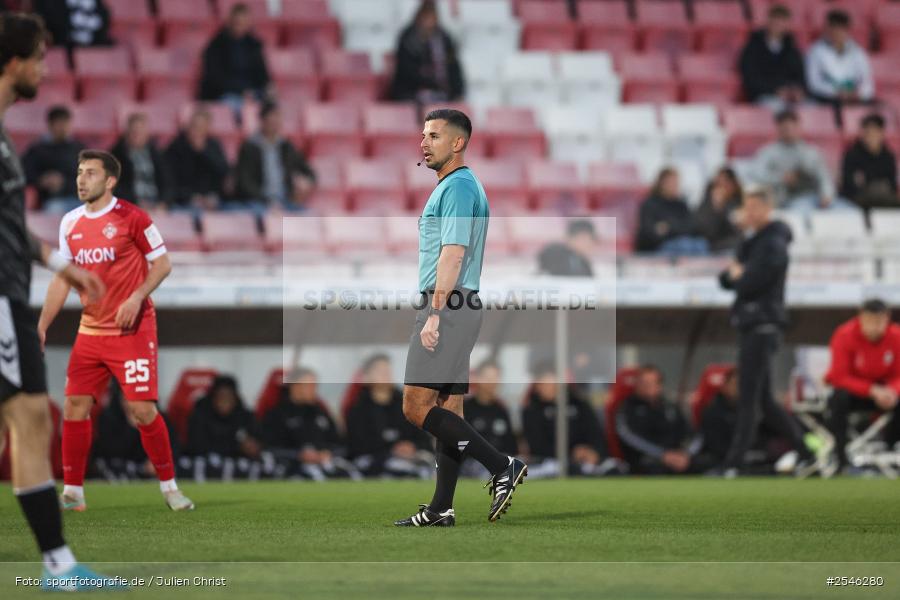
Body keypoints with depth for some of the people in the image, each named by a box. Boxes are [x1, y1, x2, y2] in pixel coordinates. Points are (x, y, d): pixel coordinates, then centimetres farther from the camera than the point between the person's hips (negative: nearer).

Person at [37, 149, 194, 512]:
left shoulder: (130, 217, -8)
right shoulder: (70, 224, 7)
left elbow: (162, 264, -4)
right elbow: (62, 280, 12)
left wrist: (137, 297, -18)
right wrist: (41, 327, 6)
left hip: (132, 330, -5)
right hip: (90, 330, 5)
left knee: (142, 409, -9)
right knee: (74, 407, -1)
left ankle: (169, 487, 6)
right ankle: (72, 492, 8)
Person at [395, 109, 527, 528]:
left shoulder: (458, 187, -12)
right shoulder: (452, 186, 20)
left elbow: (452, 255, -20)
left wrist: (434, 315, -23)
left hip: (448, 306, -11)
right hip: (453, 308, 11)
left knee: (417, 406, -13)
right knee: (446, 410, 8)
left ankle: (502, 467, -14)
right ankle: (441, 509, 9)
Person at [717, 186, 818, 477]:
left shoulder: (774, 245, -12)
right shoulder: (752, 242, 19)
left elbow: (749, 285, -19)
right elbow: (725, 279, 19)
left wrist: (736, 276, 0)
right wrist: (733, 274, -2)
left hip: (762, 327, -10)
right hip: (749, 325, 10)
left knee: (749, 400, -10)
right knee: (765, 400, 11)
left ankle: (732, 466, -12)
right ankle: (806, 456, 16)